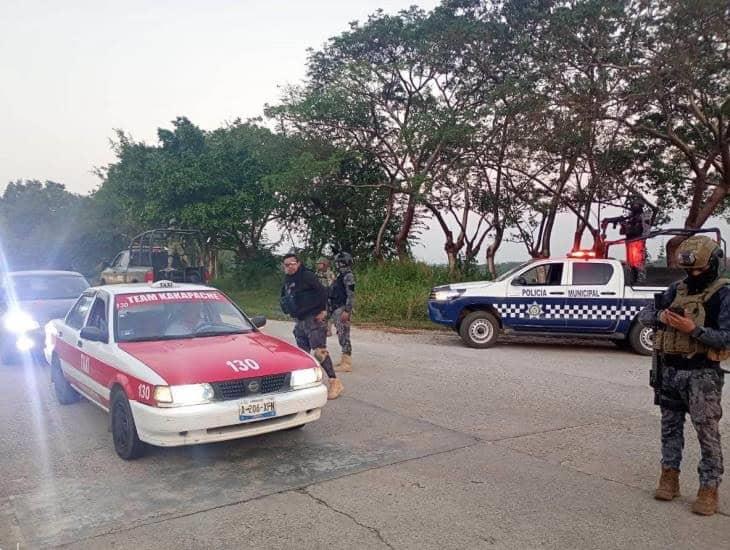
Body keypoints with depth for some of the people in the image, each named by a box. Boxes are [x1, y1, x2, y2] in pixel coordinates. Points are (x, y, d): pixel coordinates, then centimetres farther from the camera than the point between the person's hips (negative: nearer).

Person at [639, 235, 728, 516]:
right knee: (670, 426, 14)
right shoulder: (677, 289, 9)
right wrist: (660, 316, -10)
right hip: (670, 370, 6)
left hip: (702, 374, -6)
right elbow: (644, 314, 10)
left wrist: (693, 328, -24)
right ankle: (669, 477, 26)